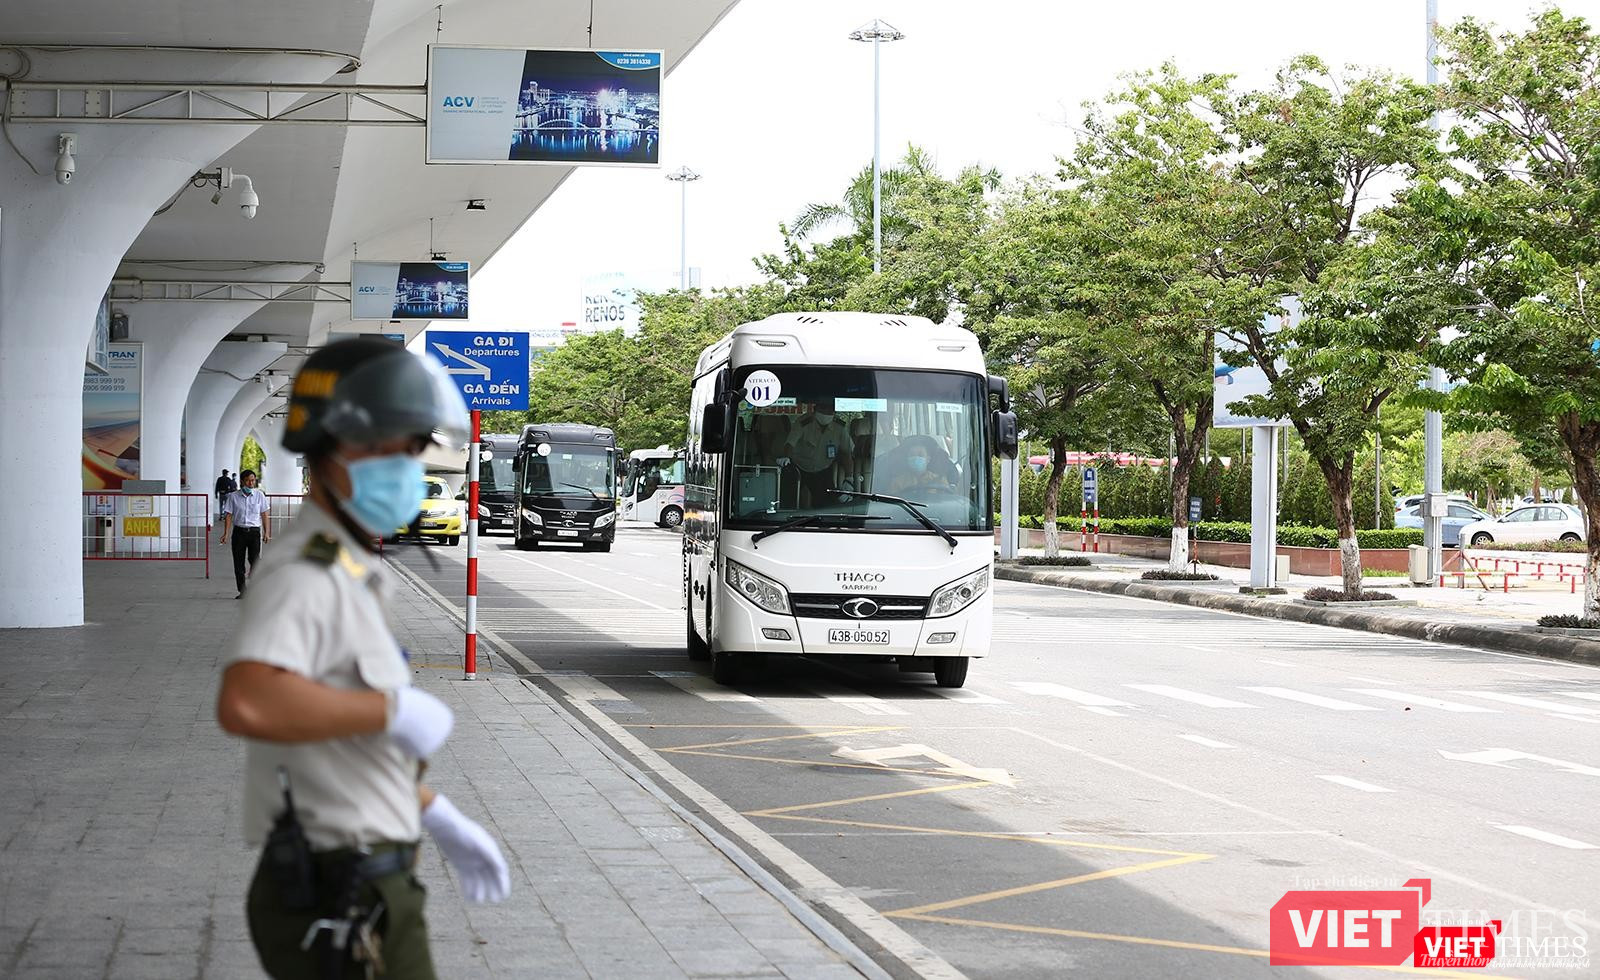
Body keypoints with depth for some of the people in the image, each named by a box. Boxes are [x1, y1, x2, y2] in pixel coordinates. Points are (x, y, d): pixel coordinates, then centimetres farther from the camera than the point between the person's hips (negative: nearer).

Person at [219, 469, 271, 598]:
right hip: (239, 531, 1)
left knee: (254, 559, -14)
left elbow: (264, 515, 9)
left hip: (254, 531, -1)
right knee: (239, 563, 2)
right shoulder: (233, 496, 3)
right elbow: (228, 515, 3)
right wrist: (226, 534, -4)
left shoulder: (259, 495, 5)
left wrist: (266, 533, 1)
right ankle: (242, 592, 11)